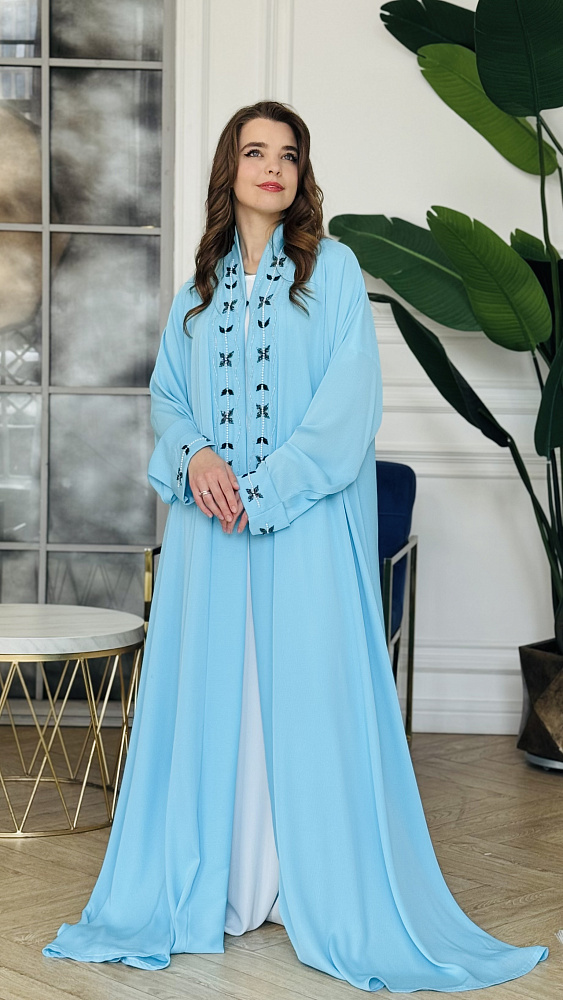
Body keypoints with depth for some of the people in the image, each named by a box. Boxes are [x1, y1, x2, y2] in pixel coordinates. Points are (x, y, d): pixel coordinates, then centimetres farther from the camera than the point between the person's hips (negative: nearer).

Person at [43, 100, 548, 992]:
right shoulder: (199, 288, 14)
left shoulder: (333, 269, 2)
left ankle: (329, 898, 5)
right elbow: (167, 396, 14)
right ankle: (205, 889, 14)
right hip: (209, 520, 4)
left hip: (307, 523, -4)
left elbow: (350, 399, -7)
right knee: (208, 693, 4)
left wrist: (268, 488, -14)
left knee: (311, 695, -4)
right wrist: (194, 457, -7)